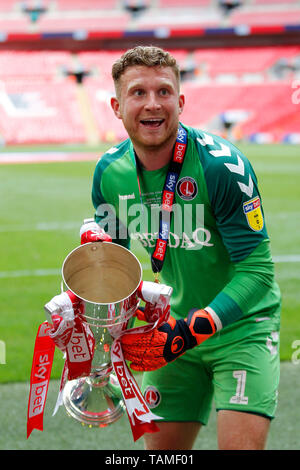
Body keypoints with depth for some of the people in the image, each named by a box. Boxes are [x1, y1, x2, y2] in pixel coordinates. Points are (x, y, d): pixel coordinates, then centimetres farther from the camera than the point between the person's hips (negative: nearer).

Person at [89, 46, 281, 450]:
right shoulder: (109, 172, -6)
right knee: (162, 446, 7)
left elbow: (256, 269, -21)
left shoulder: (222, 166, -23)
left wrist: (193, 331, -30)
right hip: (176, 327, 5)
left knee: (241, 444, -18)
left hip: (242, 324, -5)